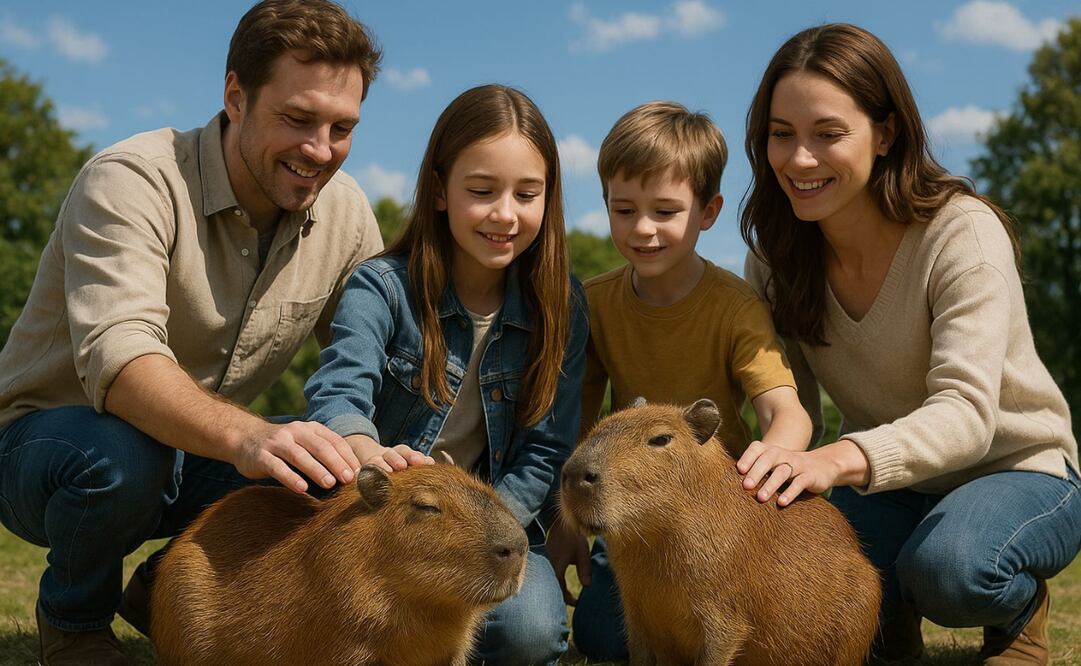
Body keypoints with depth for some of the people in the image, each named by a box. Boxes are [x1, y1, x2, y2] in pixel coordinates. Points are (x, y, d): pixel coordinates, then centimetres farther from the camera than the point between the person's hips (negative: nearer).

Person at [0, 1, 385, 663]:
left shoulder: (346, 211, -5)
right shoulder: (131, 181, -24)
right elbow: (118, 356, -40)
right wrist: (245, 435, -58)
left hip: (204, 455, 5)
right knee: (120, 454, -38)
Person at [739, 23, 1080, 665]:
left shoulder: (963, 233, -23)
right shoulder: (776, 256, -7)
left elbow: (966, 414, -35)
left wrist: (844, 458, -53)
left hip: (1016, 472, -3)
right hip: (884, 483, 3)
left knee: (946, 568, -37)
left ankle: (1022, 605, 0)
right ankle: (891, 612, 6)